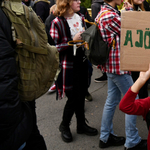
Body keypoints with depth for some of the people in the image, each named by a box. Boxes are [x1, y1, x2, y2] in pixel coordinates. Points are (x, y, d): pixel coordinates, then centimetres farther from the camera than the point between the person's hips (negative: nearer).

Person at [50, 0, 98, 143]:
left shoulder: (81, 18, 5)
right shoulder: (57, 22, -14)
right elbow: (53, 47, -16)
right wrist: (72, 41, -21)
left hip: (82, 62, 6)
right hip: (68, 65, -6)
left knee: (81, 95, 13)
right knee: (73, 98, 2)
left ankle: (81, 124, 31)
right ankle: (64, 126, 26)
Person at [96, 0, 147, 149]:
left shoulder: (102, 12, 10)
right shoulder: (110, 15, -22)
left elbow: (122, 26, 12)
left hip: (111, 65, 10)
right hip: (118, 66, -10)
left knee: (112, 100, 17)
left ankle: (105, 137, 28)